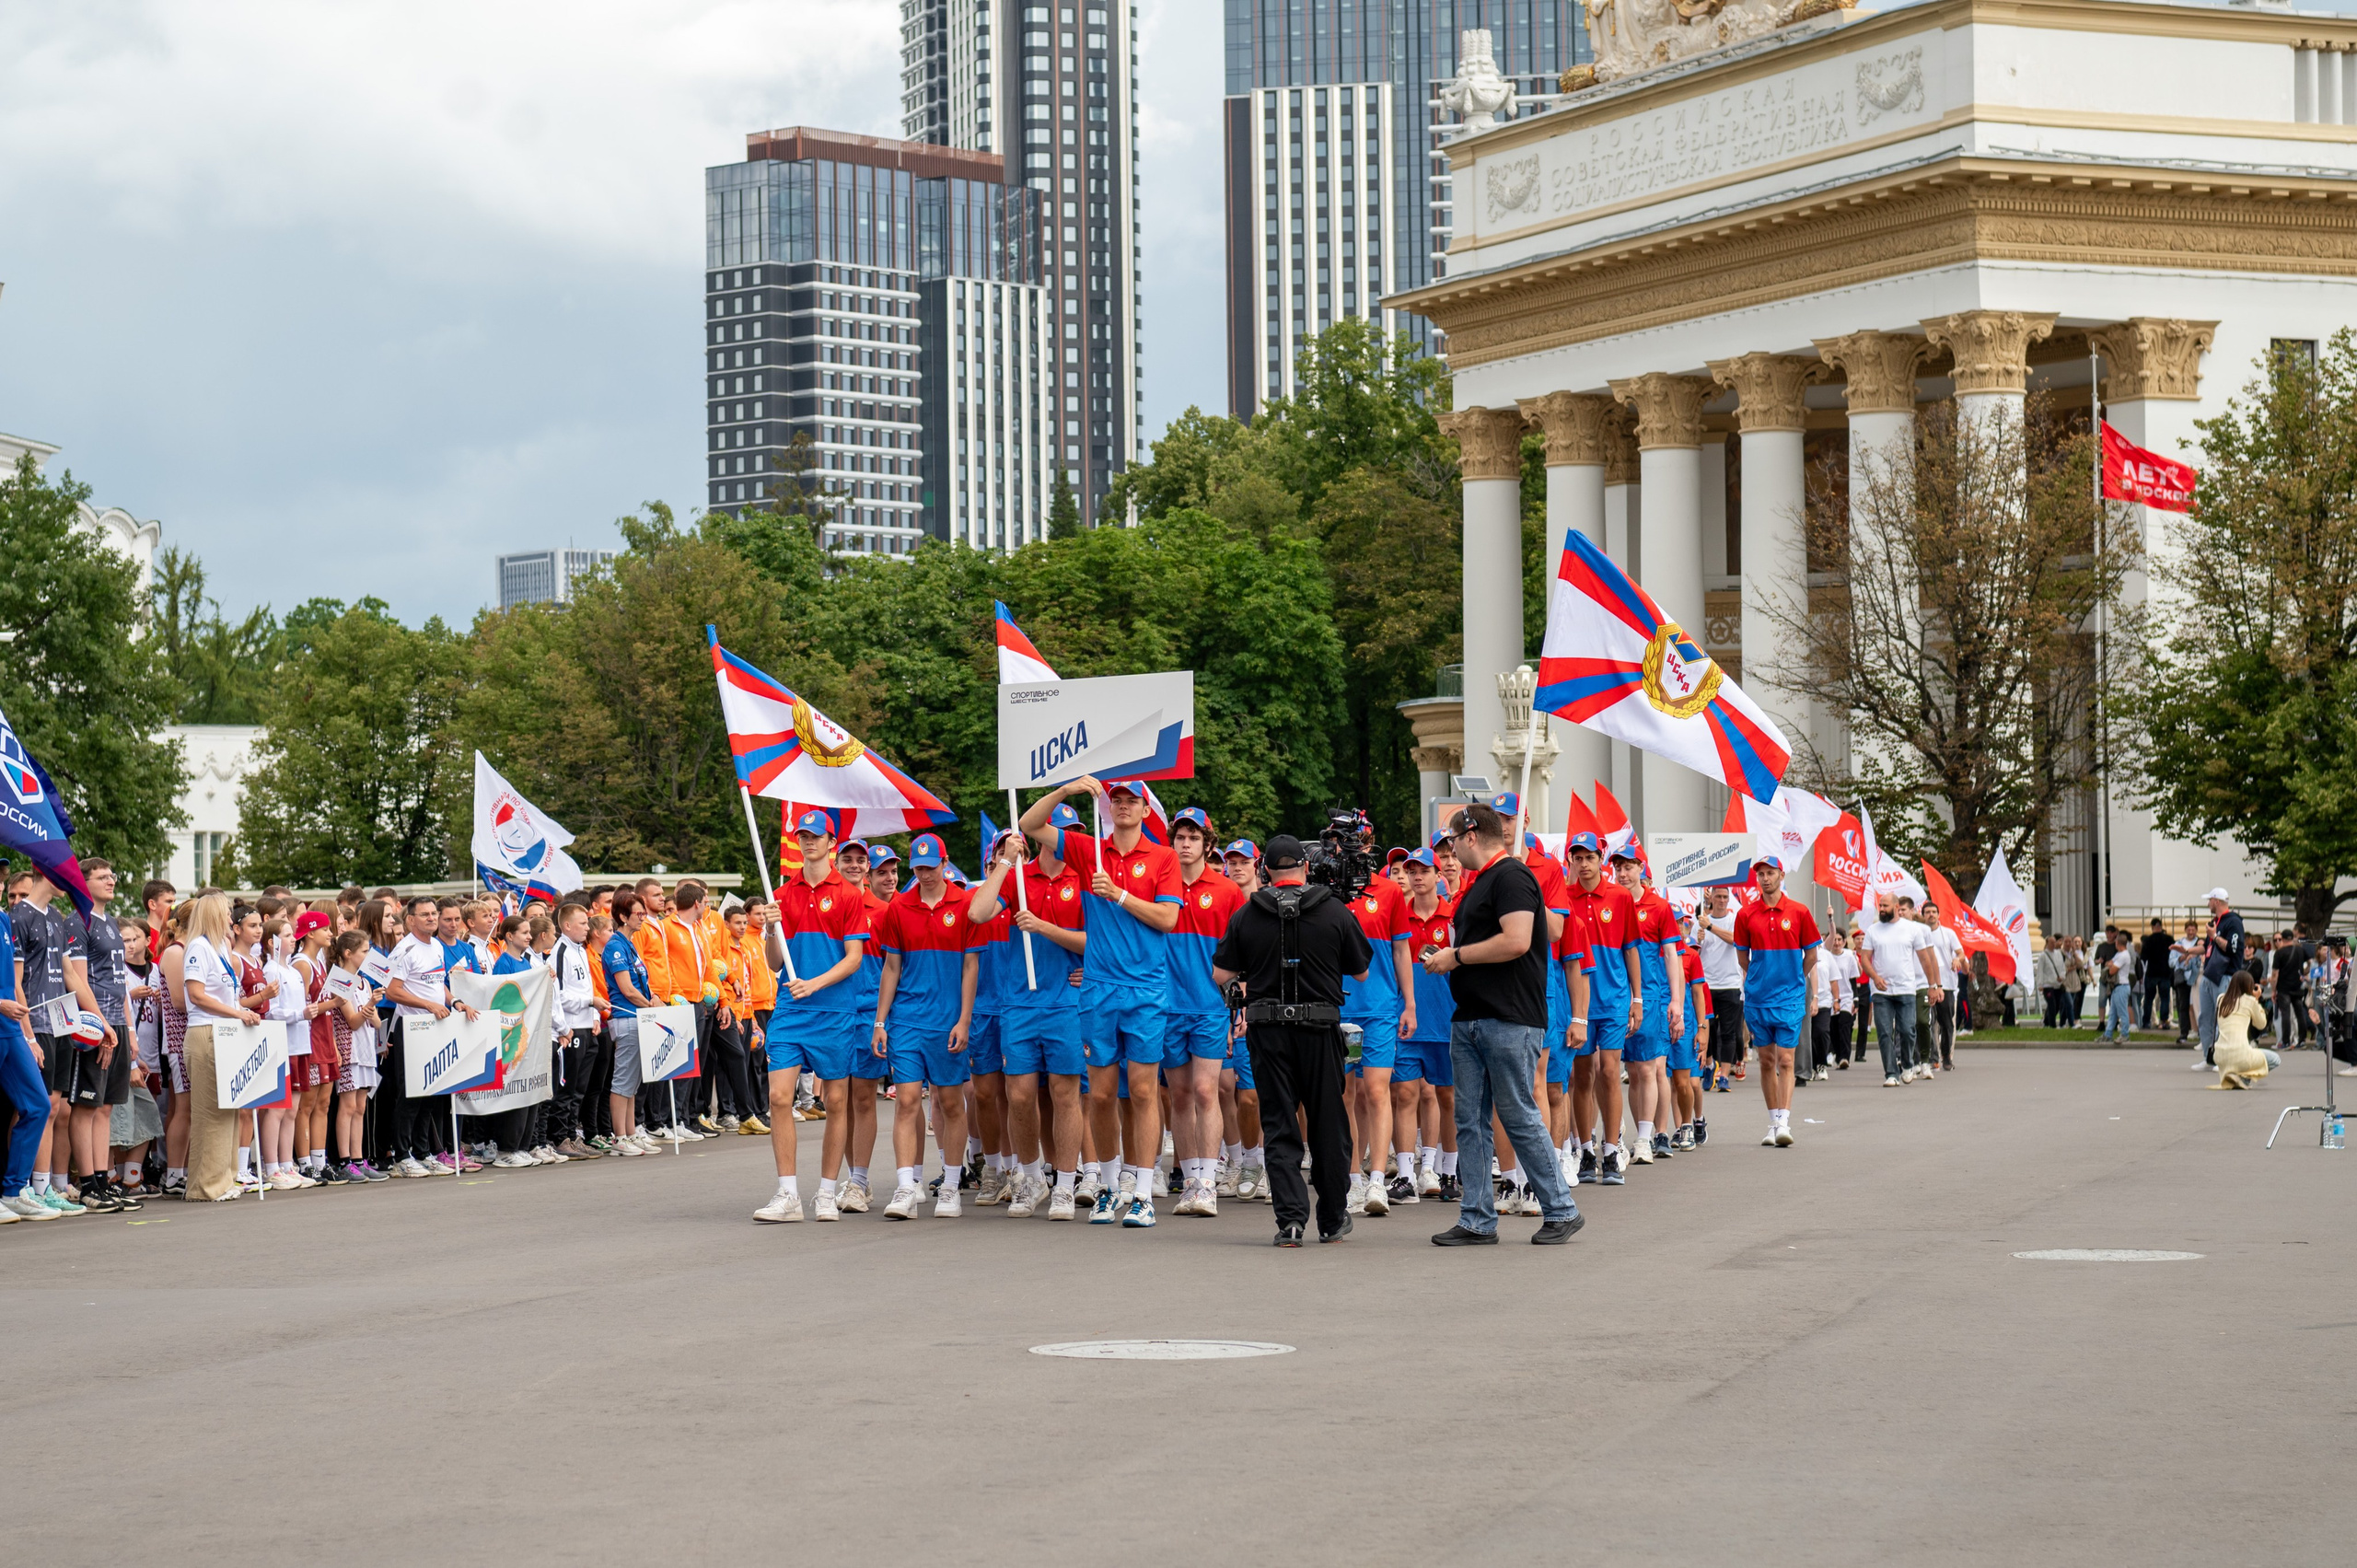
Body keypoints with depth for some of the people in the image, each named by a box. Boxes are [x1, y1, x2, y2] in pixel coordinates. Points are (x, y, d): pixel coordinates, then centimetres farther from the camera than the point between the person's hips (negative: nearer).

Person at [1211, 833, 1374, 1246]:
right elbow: (1361, 970, 6)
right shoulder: (1335, 912, -4)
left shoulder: (1245, 916, -2)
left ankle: (1290, 1217, -6)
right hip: (1319, 1026, 0)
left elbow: (1220, 976, 2)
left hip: (1267, 1029, 0)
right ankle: (1333, 1219, 20)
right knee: (1327, 1123, 11)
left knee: (1280, 1125, 5)